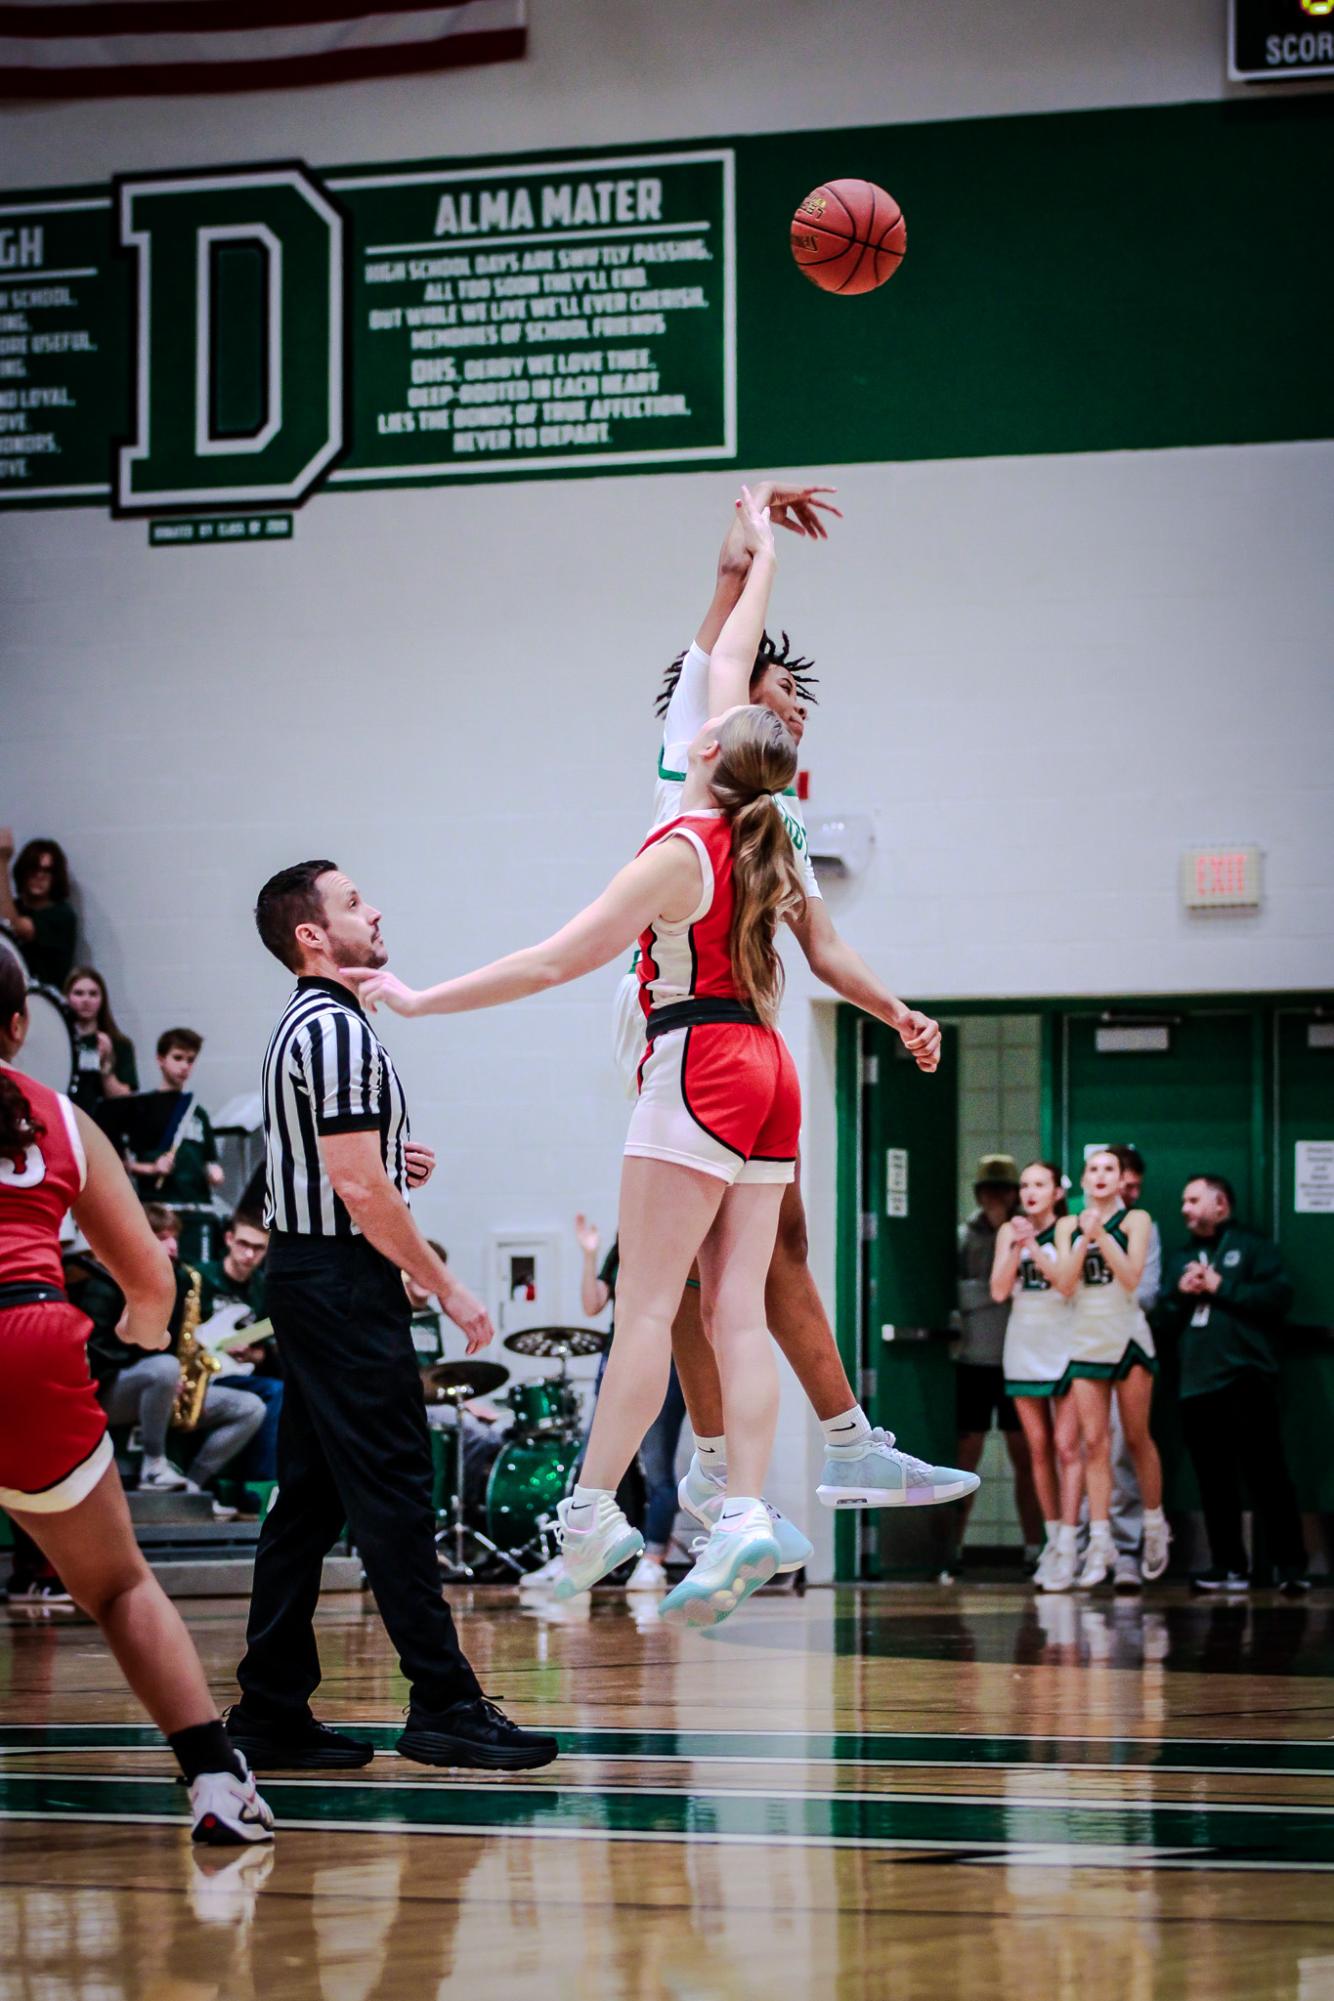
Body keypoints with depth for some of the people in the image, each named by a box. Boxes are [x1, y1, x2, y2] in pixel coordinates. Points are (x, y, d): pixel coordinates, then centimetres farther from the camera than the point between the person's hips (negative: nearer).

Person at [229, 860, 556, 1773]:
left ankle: (272, 1712, 10)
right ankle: (443, 1704, -9)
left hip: (308, 1277, 10)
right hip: (344, 1279, -10)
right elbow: (360, 1189, -20)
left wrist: (392, 1157, 11)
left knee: (311, 1495, 9)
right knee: (392, 1491, -9)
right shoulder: (337, 1029, -15)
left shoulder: (307, 1024, 17)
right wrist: (447, 1286, -15)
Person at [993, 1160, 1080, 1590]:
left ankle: (1068, 1543, -11)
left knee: (1066, 1446, -8)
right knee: (1038, 1448, 6)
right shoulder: (1009, 1232, 6)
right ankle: (1052, 1540, 13)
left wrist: (1034, 1247, -19)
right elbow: (999, 1291, -1)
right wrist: (1016, 1248, -12)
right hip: (1024, 1348, 4)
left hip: (1064, 1347, -4)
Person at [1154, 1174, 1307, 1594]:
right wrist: (1181, 1294, -1)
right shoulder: (1180, 1259, 23)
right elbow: (1164, 1321, 19)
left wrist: (1220, 1287, -9)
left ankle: (1291, 1566, -7)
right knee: (1214, 1482, 6)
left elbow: (1278, 1296, -10)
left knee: (1267, 1475, -9)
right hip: (1196, 1384, 6)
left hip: (1247, 1381, -6)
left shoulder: (1252, 1247, 5)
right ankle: (1229, 1566, 11)